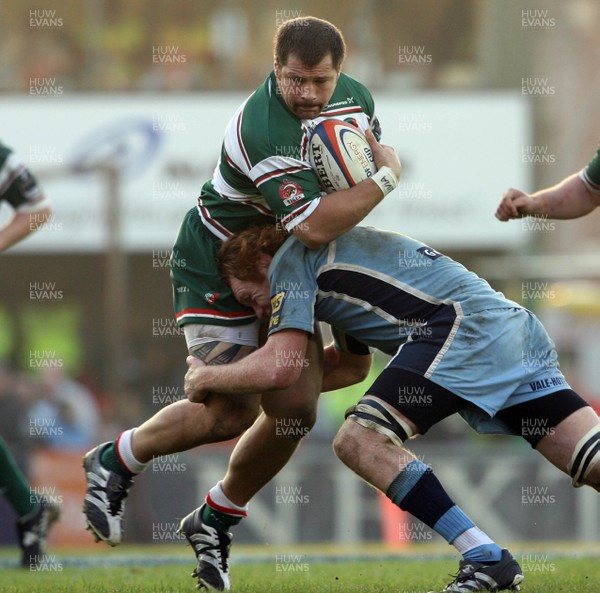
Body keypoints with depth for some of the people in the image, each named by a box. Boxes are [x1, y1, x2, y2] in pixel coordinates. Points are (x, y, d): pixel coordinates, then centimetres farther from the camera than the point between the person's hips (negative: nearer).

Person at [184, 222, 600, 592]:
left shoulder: (290, 260, 3)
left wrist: (205, 379, 10)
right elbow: (351, 367, 43)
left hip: (468, 323, -10)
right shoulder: (328, 258, 31)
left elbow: (280, 368, -8)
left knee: (359, 440, -14)